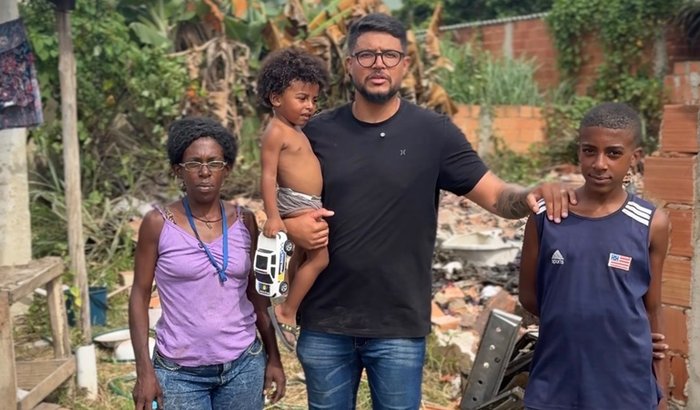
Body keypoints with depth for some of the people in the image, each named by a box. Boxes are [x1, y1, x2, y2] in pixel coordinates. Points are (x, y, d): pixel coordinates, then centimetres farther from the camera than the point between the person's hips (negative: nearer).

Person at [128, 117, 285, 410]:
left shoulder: (244, 221, 1)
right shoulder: (158, 224, -7)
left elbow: (256, 292, 9)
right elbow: (140, 296, -3)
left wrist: (273, 356, 8)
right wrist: (144, 370, -7)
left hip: (244, 367, 3)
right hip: (179, 372, -2)